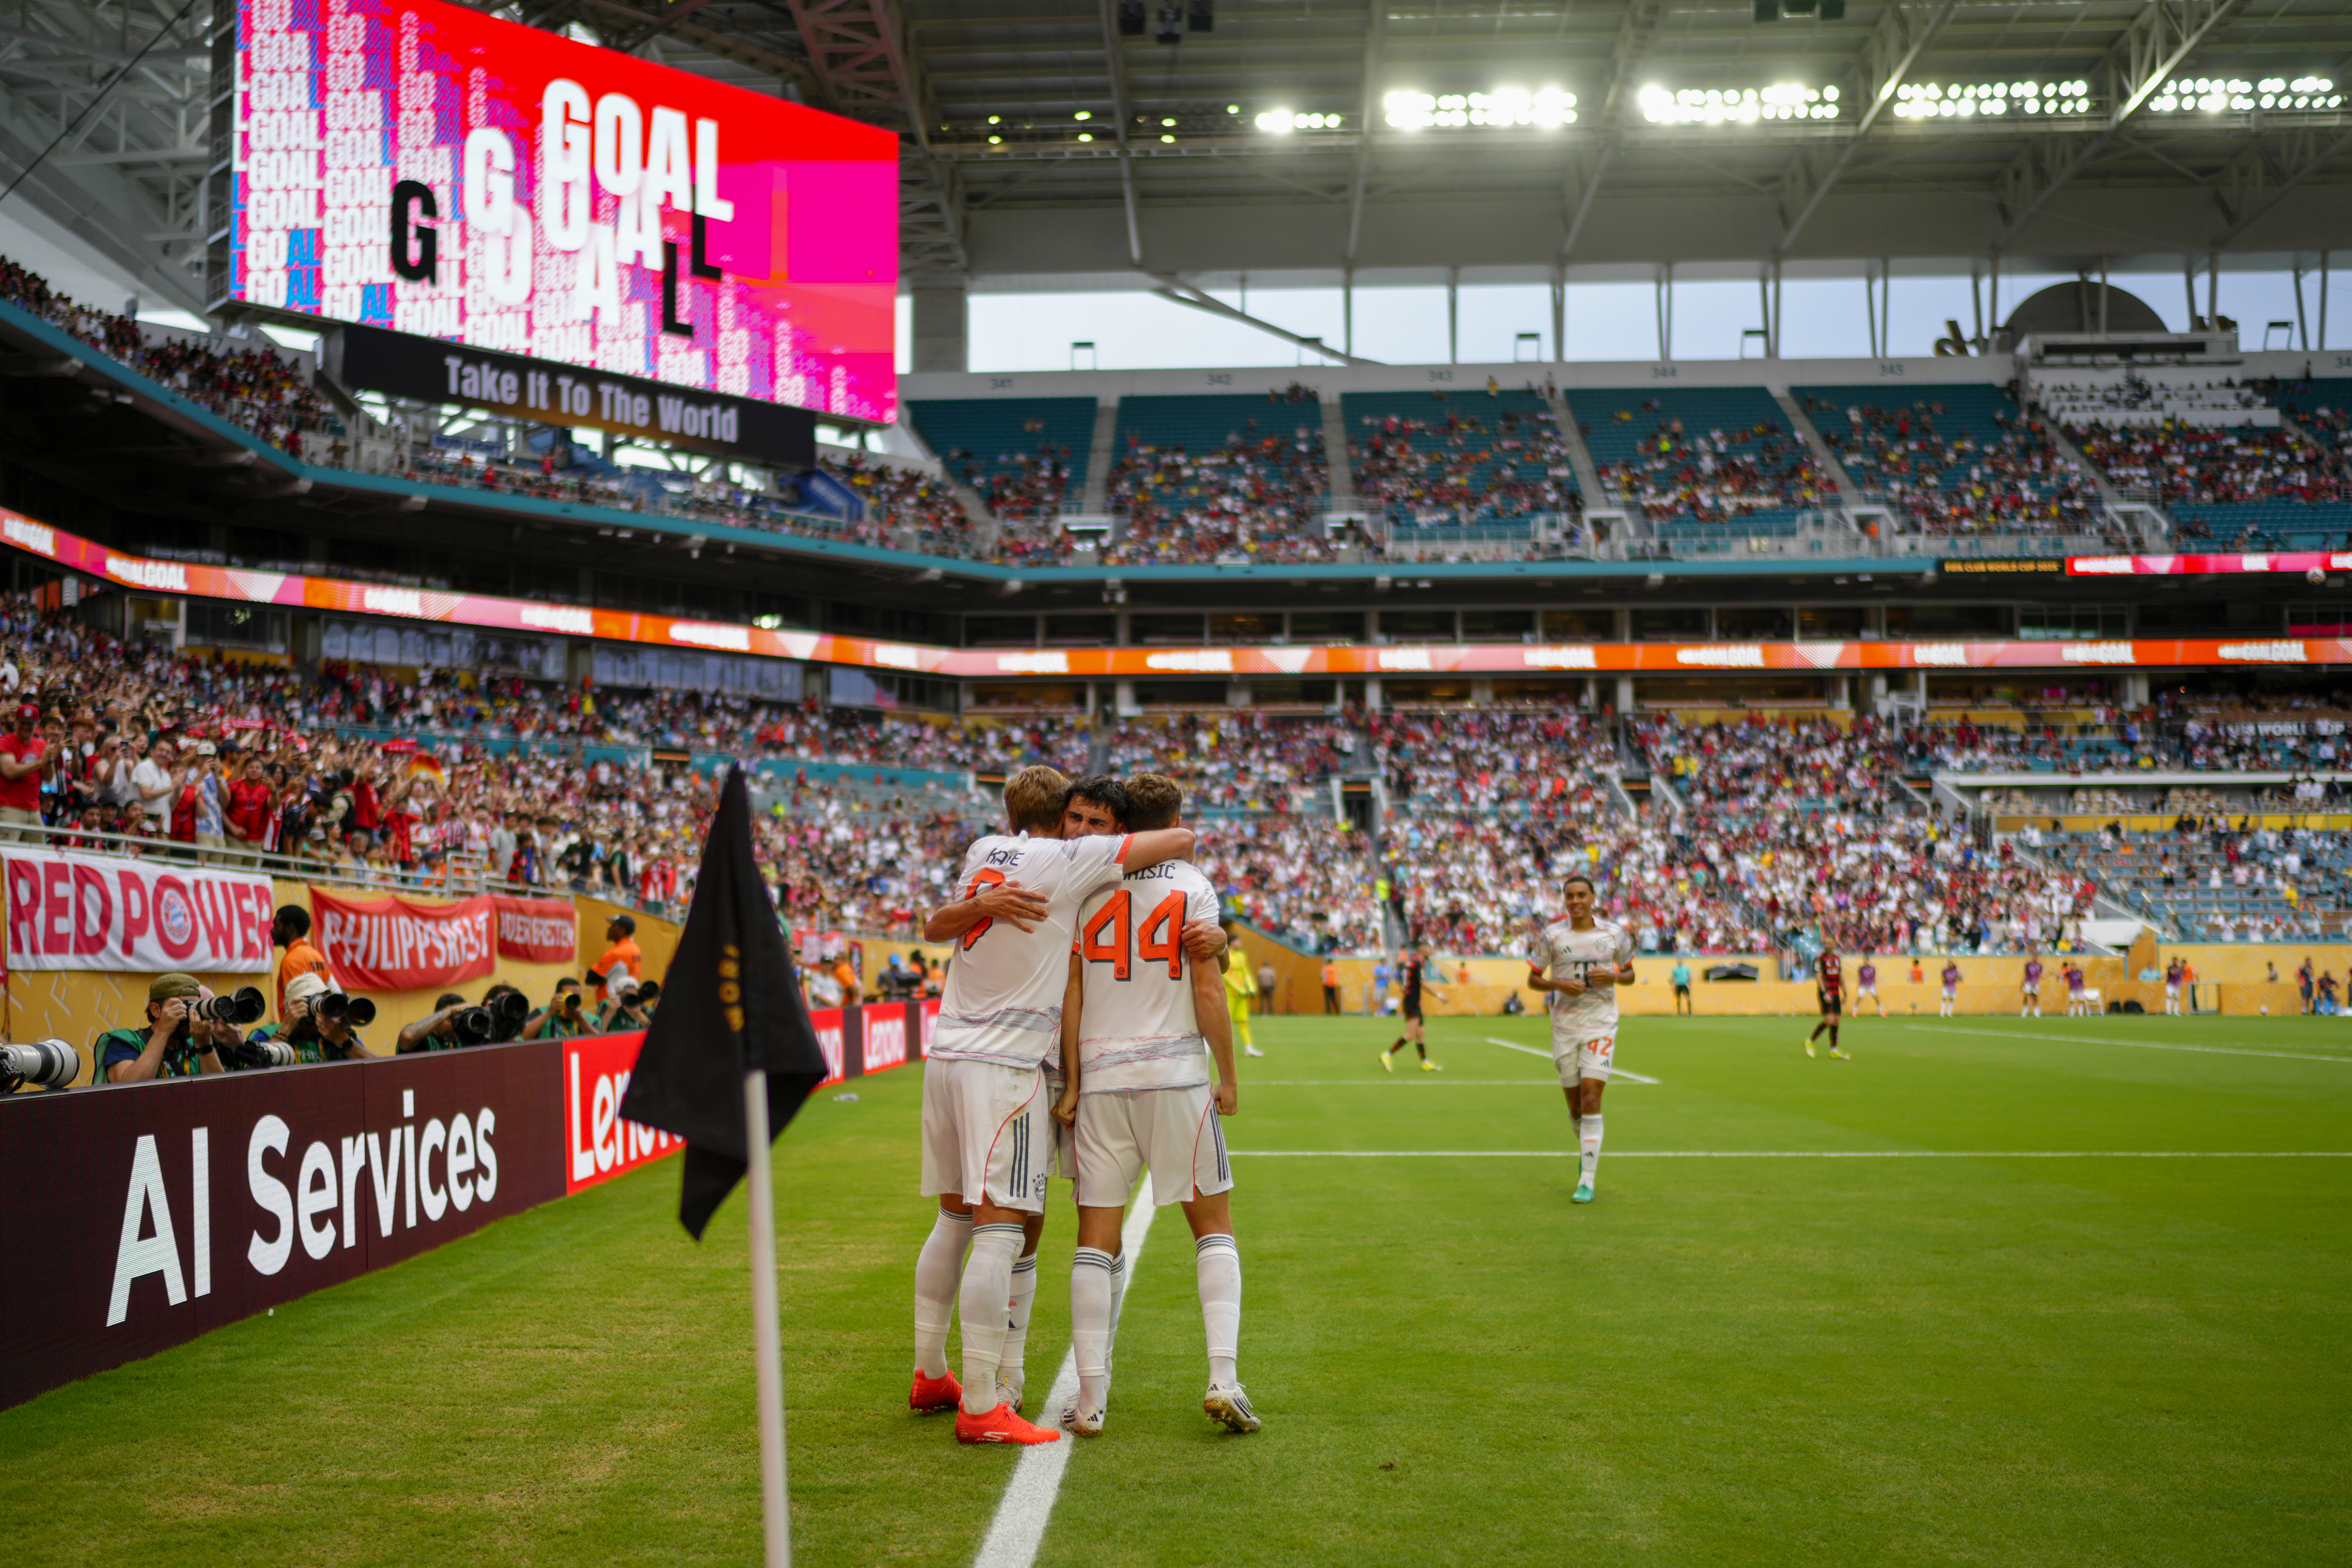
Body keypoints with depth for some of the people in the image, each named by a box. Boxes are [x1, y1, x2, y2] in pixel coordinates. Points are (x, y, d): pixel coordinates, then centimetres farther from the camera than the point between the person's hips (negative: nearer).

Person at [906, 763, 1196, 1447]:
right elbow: (1182, 839, -6)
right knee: (999, 1229, -8)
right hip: (1004, 1064, -8)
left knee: (954, 1219, 17)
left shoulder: (984, 853, 11)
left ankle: (929, 1376, 28)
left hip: (947, 1052, 8)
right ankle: (980, 1406, -9)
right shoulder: (1066, 859, -6)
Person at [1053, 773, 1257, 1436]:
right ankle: (1224, 1377, -1)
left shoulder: (1084, 889, 5)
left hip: (1101, 1079, 2)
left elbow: (1070, 994, 2)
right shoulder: (1191, 888, -1)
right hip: (1176, 1075, -2)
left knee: (1096, 1237, 6)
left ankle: (1091, 1397, 4)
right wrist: (1228, 1076, 5)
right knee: (1213, 1226, 10)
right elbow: (1207, 991, -4)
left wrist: (1070, 1083, 5)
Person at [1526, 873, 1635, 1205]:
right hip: (1565, 1026, 1)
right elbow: (1533, 979, 5)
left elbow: (1630, 974, 13)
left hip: (1601, 1026, -1)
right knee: (1575, 1105, 8)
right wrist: (1561, 984, -14)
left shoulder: (1614, 934, 1)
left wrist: (1612, 977, -9)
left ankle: (1587, 1181, -12)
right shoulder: (1551, 936, -1)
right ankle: (1587, 1149, 41)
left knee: (1591, 1097, -14)